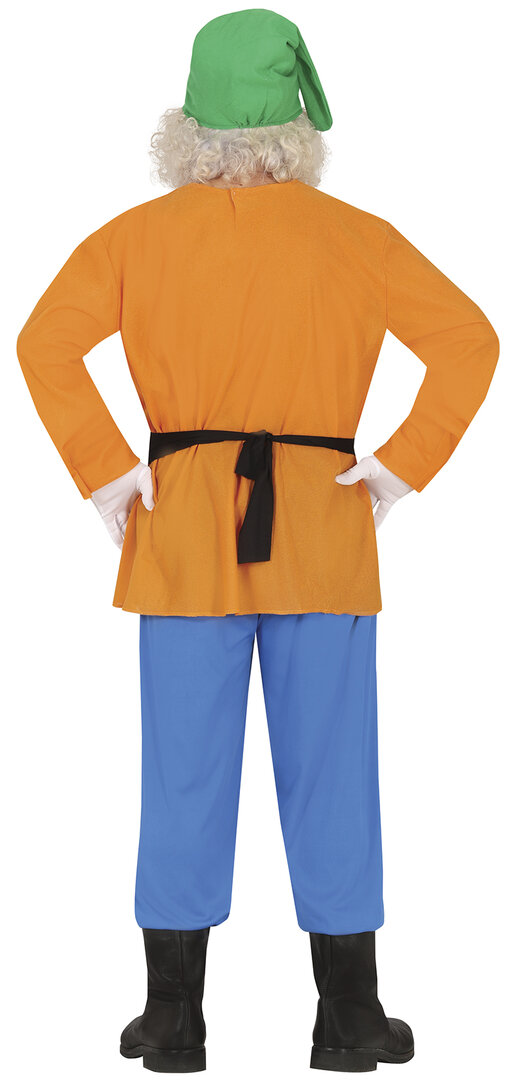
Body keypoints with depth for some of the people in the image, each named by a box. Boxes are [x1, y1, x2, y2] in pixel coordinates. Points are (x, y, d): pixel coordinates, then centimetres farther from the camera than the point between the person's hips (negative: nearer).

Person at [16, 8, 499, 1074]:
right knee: (330, 775, 6)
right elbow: (468, 342, -5)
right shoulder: (356, 237, 2)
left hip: (183, 530, 0)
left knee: (185, 775, 6)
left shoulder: (138, 235, 1)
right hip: (322, 533, 0)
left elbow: (46, 344, -11)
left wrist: (106, 471, -7)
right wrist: (403, 466, -4)